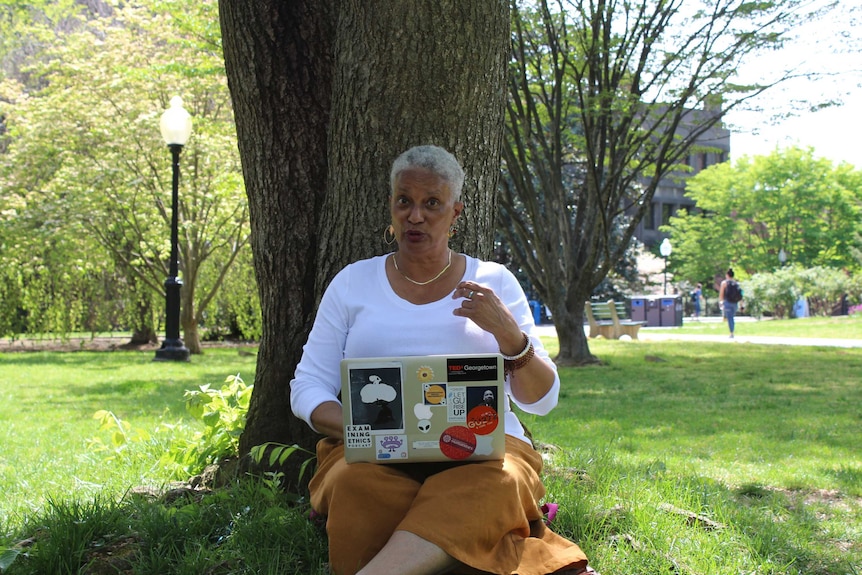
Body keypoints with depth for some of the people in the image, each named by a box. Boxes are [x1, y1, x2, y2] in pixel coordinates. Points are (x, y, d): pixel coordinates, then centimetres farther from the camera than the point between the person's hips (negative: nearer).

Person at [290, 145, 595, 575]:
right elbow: (307, 387, 9)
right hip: (373, 456, 0)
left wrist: (507, 332, -8)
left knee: (495, 485, -38)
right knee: (356, 487, -38)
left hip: (483, 449, 0)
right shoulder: (352, 282, 13)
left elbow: (541, 401, 10)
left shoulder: (494, 282, 13)